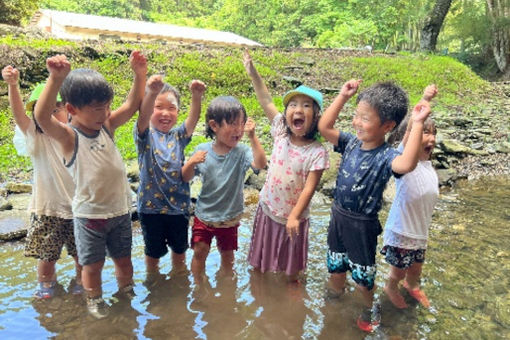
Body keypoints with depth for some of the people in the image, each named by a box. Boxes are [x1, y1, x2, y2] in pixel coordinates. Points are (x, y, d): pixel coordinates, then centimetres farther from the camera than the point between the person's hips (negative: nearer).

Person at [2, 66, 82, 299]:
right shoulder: (36, 138, -7)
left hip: (78, 208, 1)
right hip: (47, 209, -1)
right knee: (47, 255, 12)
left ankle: (80, 280, 42)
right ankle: (46, 282, 42)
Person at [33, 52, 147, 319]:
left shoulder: (107, 127, -1)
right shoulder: (68, 137, -16)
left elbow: (132, 105, 1)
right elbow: (41, 117, -35)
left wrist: (139, 74, -12)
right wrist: (56, 79, -48)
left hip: (120, 209, 4)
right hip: (89, 214, -4)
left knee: (123, 259, 20)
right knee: (92, 264, 14)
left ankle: (126, 292, 43)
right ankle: (94, 299, 39)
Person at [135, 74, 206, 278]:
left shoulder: (179, 136, 0)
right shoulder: (145, 135, -8)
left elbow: (193, 119, -18)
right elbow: (143, 115, -29)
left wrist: (196, 96, -39)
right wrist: (152, 92, -49)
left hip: (179, 205, 3)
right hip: (151, 206, -2)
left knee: (179, 250, 21)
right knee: (153, 252, 17)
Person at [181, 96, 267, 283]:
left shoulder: (241, 152, -16)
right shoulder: (202, 150, -11)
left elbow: (260, 164, -35)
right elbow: (186, 178, -3)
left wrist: (252, 137, -40)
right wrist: (191, 162, -23)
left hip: (230, 217, 0)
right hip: (204, 214, 1)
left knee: (227, 255, 16)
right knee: (199, 252, 8)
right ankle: (198, 286, 33)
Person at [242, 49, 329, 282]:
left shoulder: (317, 152, -21)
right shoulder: (281, 134, -11)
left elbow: (309, 188, -21)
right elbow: (266, 101, -11)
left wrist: (294, 216, -24)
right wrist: (253, 73, -15)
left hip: (294, 215, -3)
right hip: (268, 208, 3)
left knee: (292, 264, 19)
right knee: (259, 259, 22)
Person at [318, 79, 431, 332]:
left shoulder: (386, 156, -23)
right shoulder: (351, 143, -5)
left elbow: (406, 165, -45)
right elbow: (324, 127, -2)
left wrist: (417, 124, -44)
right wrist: (343, 96, -7)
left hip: (362, 225, -5)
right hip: (338, 216, 5)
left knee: (362, 277, 16)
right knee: (335, 268, 25)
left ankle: (370, 308, 46)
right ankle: (336, 297, 54)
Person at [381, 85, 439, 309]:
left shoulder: (429, 166, 3)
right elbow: (410, 128, -35)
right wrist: (424, 101, -45)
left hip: (420, 232, 7)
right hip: (401, 231, -6)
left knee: (416, 268, 25)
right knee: (399, 271, 12)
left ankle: (411, 285, 56)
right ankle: (391, 287, 44)